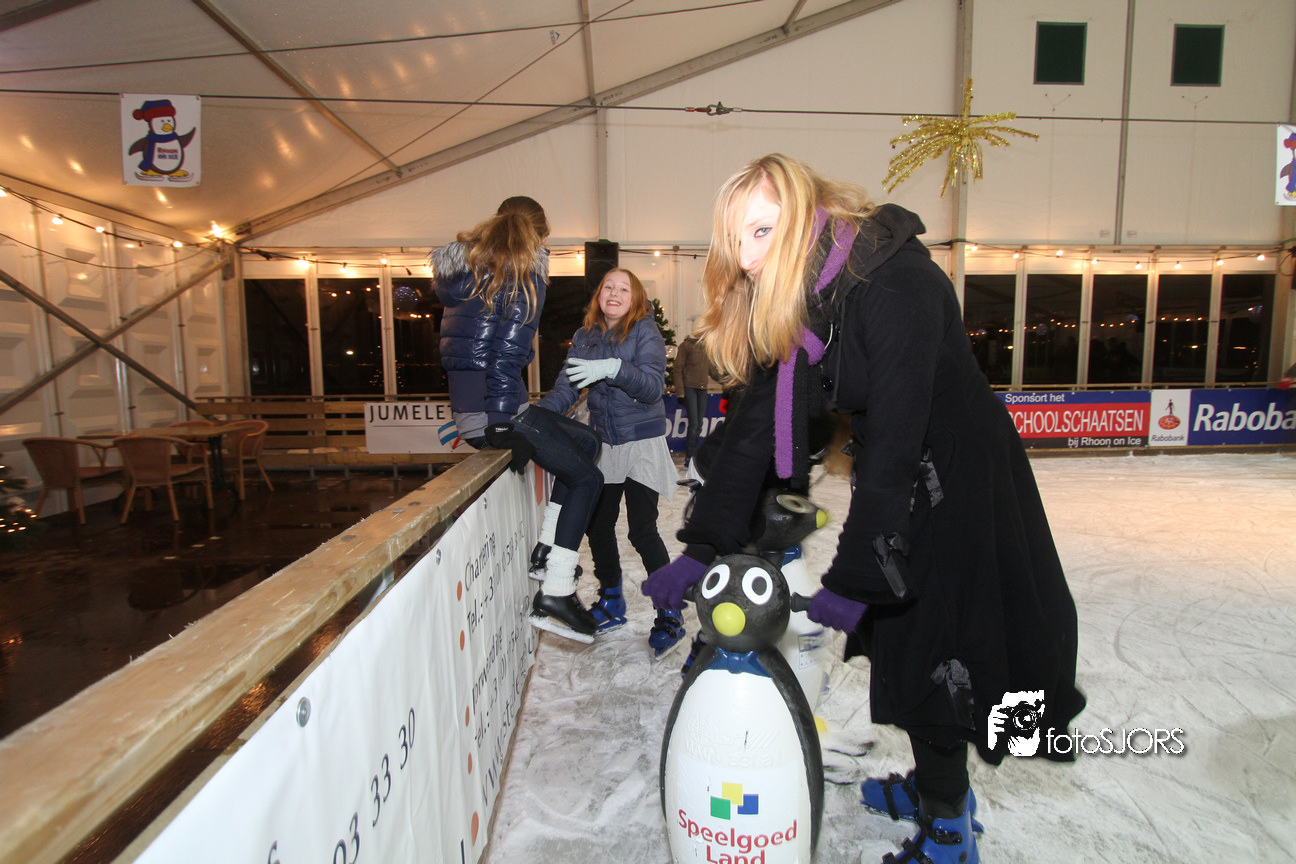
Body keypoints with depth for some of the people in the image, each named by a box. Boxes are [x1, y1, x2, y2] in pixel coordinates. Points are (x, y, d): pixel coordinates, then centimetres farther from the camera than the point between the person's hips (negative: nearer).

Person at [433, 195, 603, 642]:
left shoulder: (463, 267, 18)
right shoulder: (524, 273, -8)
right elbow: (508, 351, -17)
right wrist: (503, 421, -16)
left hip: (467, 406, 9)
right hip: (494, 410, -9)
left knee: (586, 440, 19)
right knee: (586, 478, 0)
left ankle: (547, 549, 20)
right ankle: (554, 593, -2)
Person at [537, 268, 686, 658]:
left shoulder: (645, 332, -7)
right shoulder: (584, 337, 7)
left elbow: (652, 387, -20)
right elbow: (566, 389, 2)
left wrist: (615, 368, -35)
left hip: (642, 443, -5)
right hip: (603, 444, 5)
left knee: (643, 531, -8)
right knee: (597, 526, 8)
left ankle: (669, 615, 8)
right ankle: (611, 603, 30)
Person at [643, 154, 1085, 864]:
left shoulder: (897, 286, -29)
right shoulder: (785, 305, -5)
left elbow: (895, 442, -32)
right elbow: (753, 429, -7)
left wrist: (850, 580, -29)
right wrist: (700, 548, -12)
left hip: (961, 480, -7)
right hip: (897, 479, 7)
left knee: (935, 649, 1)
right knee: (901, 634, 16)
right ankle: (941, 786, 40)